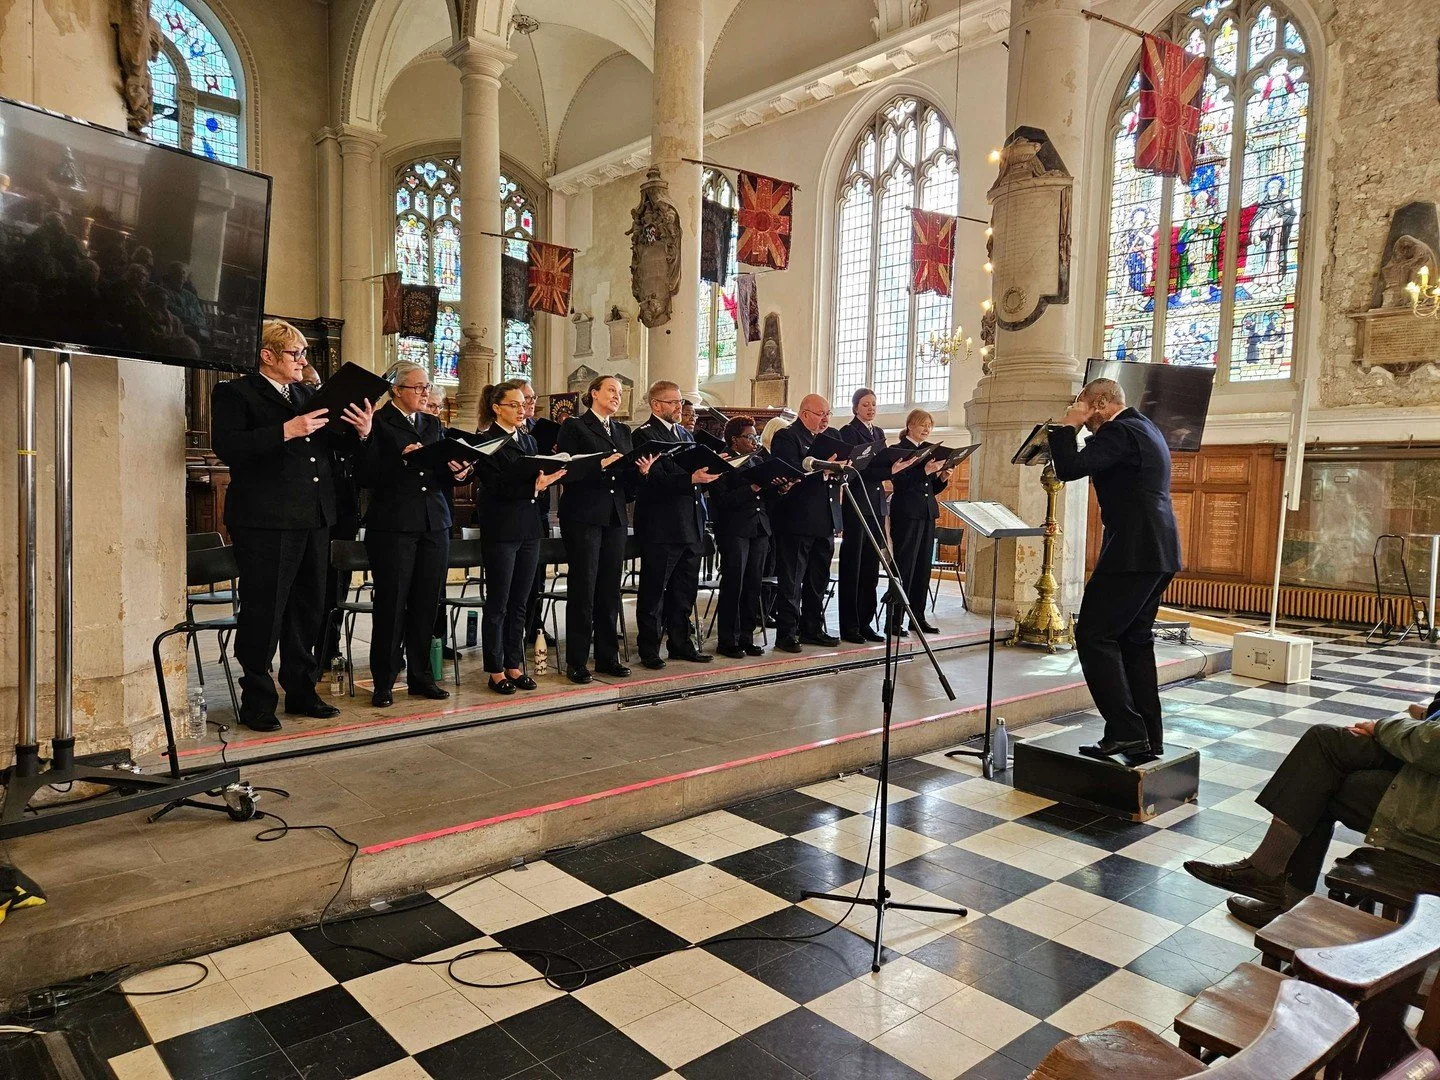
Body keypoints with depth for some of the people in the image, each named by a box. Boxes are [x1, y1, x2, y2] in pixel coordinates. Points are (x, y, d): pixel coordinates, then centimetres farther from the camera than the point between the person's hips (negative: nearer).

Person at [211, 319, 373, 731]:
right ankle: (257, 701, 12)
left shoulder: (307, 394, 17)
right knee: (264, 611, -1)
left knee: (308, 609, 13)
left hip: (314, 518, 7)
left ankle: (301, 692, 26)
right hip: (266, 521, -7)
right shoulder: (234, 393, -3)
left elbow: (335, 446, 19)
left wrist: (360, 432, -2)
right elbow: (228, 447, -17)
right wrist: (286, 431, -24)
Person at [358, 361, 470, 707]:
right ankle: (384, 682, 9)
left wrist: (458, 472, -7)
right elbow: (367, 476, -11)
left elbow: (443, 475, 14)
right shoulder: (378, 423, -3)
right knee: (391, 603, -1)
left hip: (434, 524, 6)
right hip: (392, 525, -5)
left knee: (427, 603, 8)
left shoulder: (433, 424, 16)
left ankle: (421, 676, 19)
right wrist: (402, 458, -22)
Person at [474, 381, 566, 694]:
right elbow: (497, 486, -16)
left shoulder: (528, 440, 15)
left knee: (520, 602, 11)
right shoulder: (487, 441, -7)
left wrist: (547, 480, -6)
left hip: (528, 530, 7)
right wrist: (533, 485, -25)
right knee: (498, 603, 2)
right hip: (501, 530, -7)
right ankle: (496, 671, 10)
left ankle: (514, 665, 20)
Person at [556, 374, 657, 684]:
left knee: (610, 588, 9)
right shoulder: (574, 426, -1)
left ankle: (608, 656, 17)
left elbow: (627, 479, 15)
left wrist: (642, 470, -5)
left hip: (615, 516, 6)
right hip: (583, 516, -6)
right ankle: (576, 661, 4)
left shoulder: (622, 431, 18)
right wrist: (600, 464, -20)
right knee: (583, 588, -3)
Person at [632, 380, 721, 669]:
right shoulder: (645, 435, -9)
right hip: (661, 528, -8)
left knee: (684, 591, 14)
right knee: (653, 591, 2)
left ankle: (681, 644, 25)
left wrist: (710, 472, 0)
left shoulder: (686, 434, 18)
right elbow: (656, 481, -19)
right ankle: (649, 650, 10)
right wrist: (692, 479, -29)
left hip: (691, 527, 8)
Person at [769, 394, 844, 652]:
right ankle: (786, 634, 5)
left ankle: (812, 629, 24)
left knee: (819, 581, 14)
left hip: (825, 522, 8)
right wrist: (821, 471, -28)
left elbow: (834, 474, 20)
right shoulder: (786, 437, -8)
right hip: (797, 522, -8)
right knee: (791, 582, -1)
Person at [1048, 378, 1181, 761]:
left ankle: (1125, 732, -10)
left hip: (1133, 551, -10)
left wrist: (1067, 426, -10)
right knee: (1135, 639, 13)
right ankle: (1148, 738, 16)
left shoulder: (1119, 431, -12)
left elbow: (1069, 468, -21)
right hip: (1159, 549, 10)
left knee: (1094, 635, -7)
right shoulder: (1146, 429, 20)